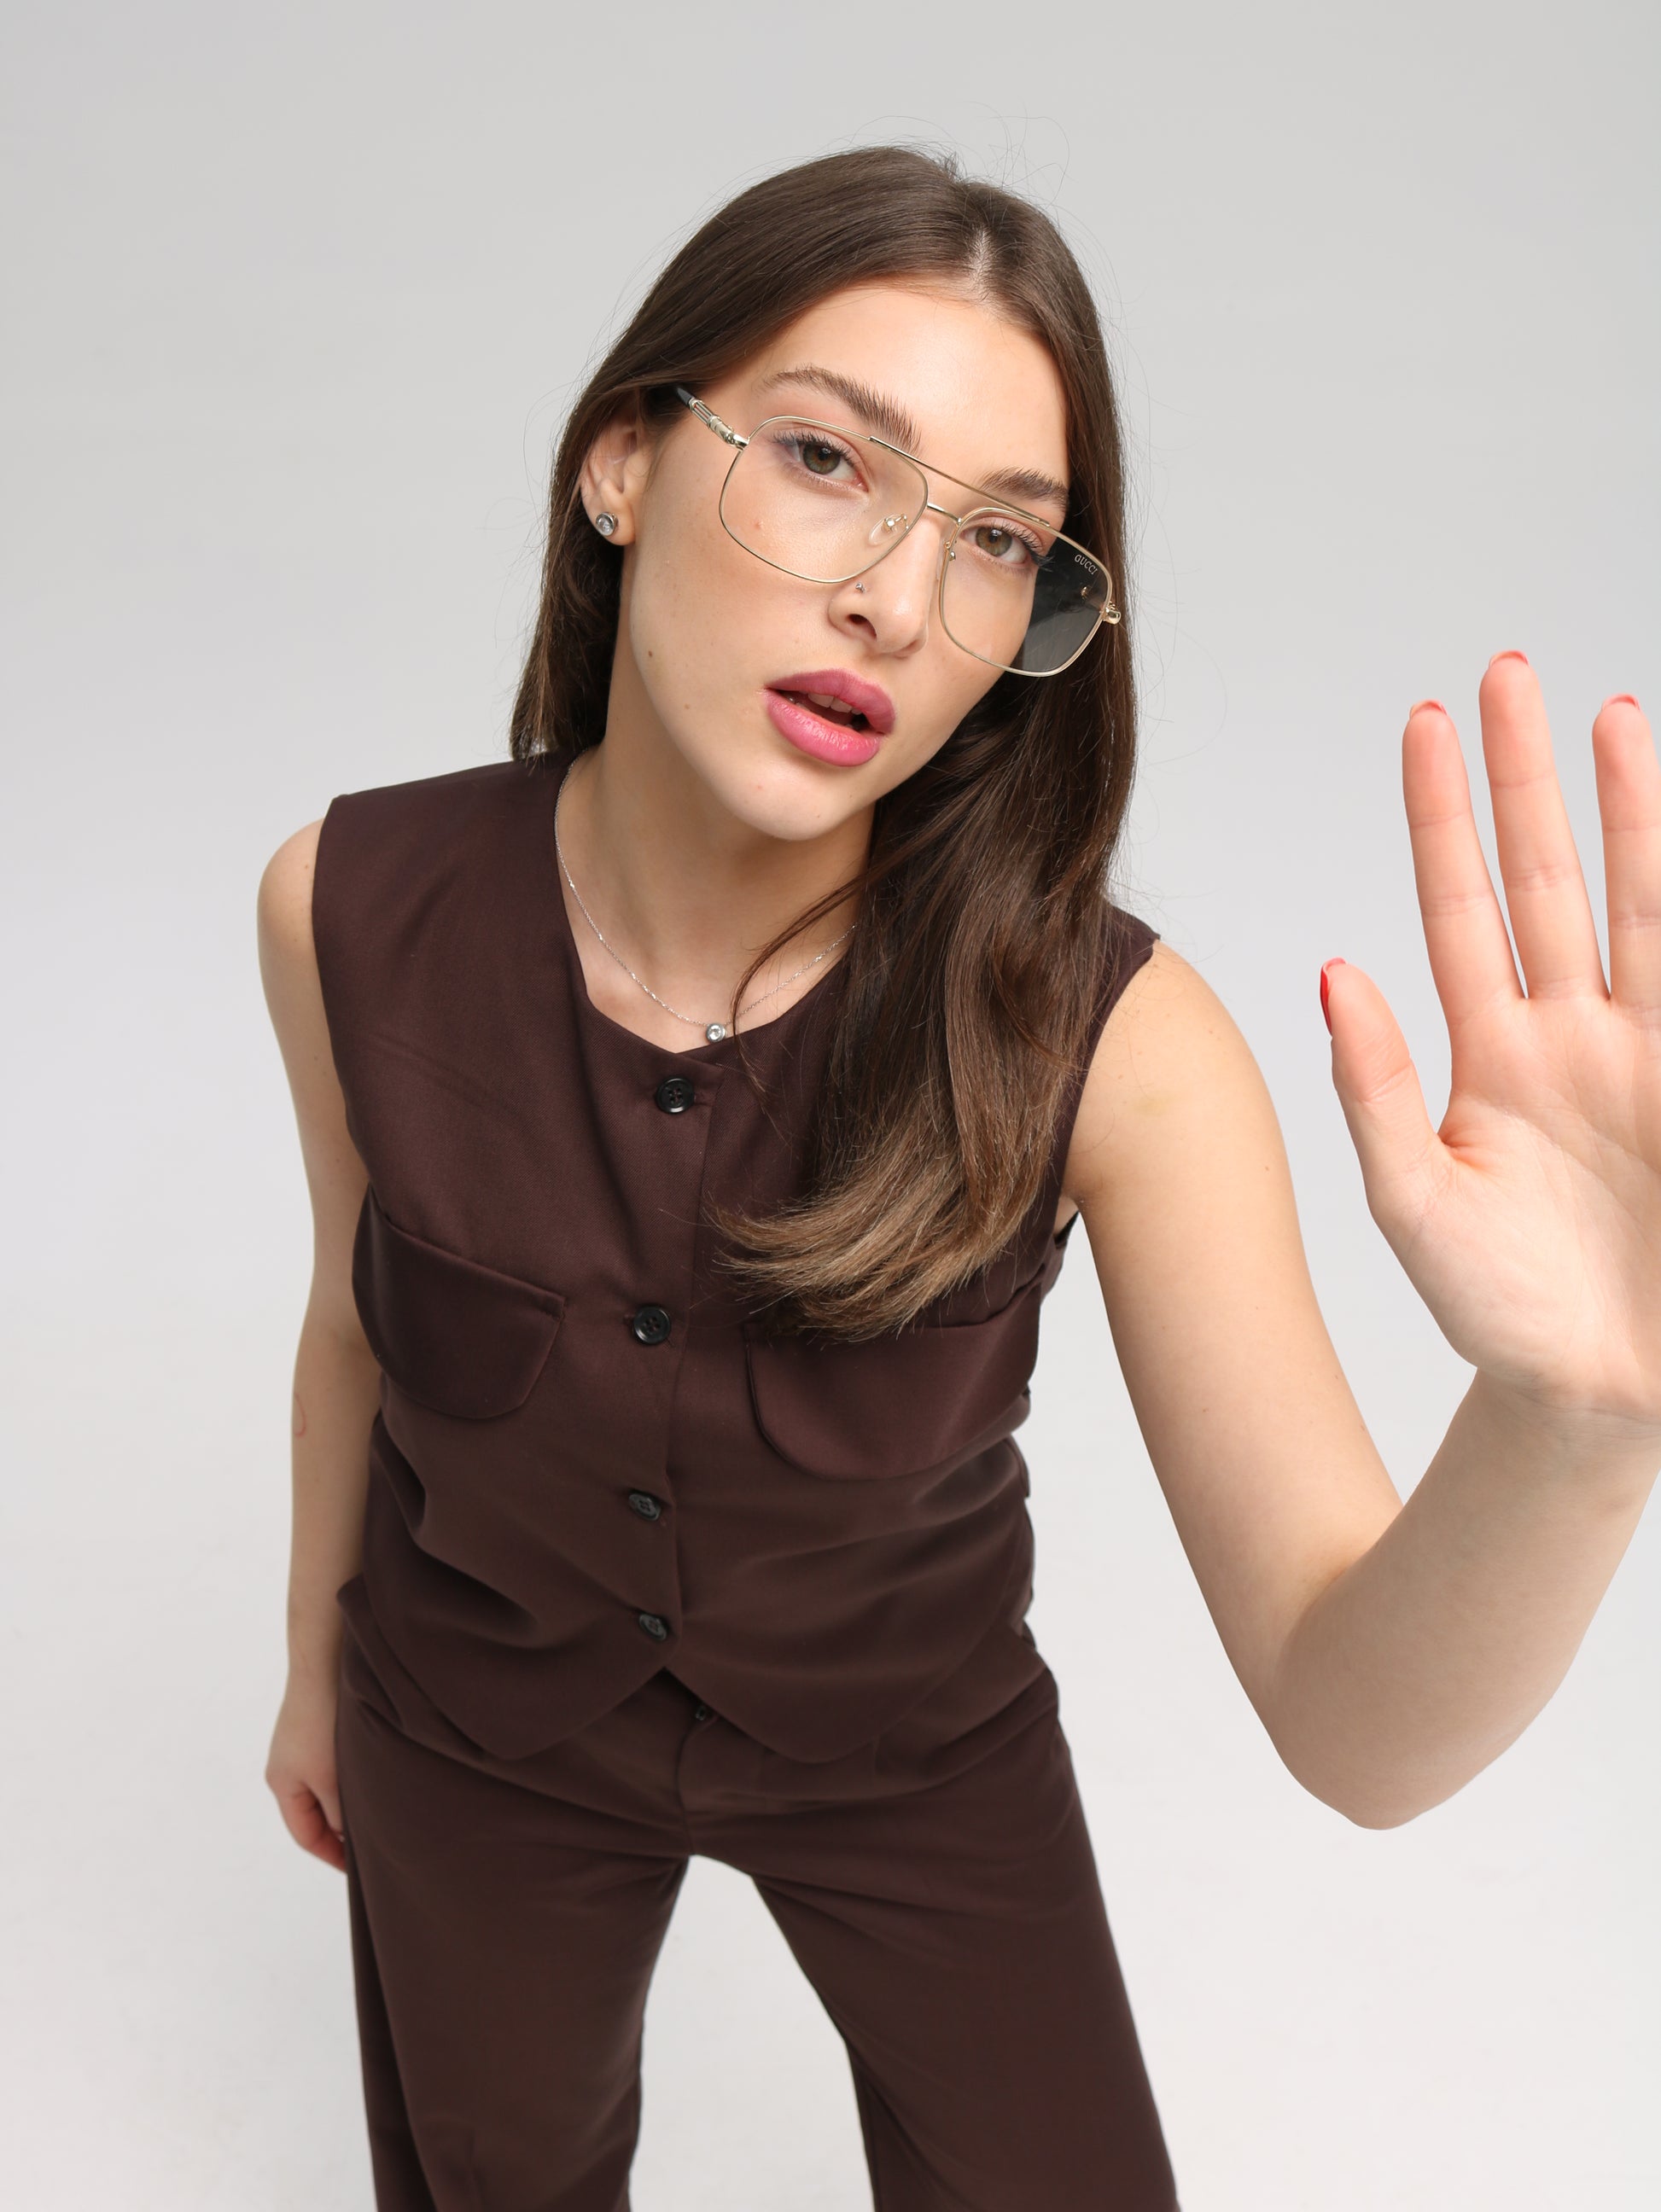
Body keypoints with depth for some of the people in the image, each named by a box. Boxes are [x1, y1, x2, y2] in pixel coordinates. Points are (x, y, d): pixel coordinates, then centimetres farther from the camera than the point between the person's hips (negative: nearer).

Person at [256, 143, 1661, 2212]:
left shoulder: (1103, 1037, -30)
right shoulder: (350, 911, -24)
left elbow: (1356, 1732, -34)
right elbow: (364, 1316, -4)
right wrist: (319, 1660, 11)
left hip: (910, 1738, -1)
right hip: (479, 1736, 2)